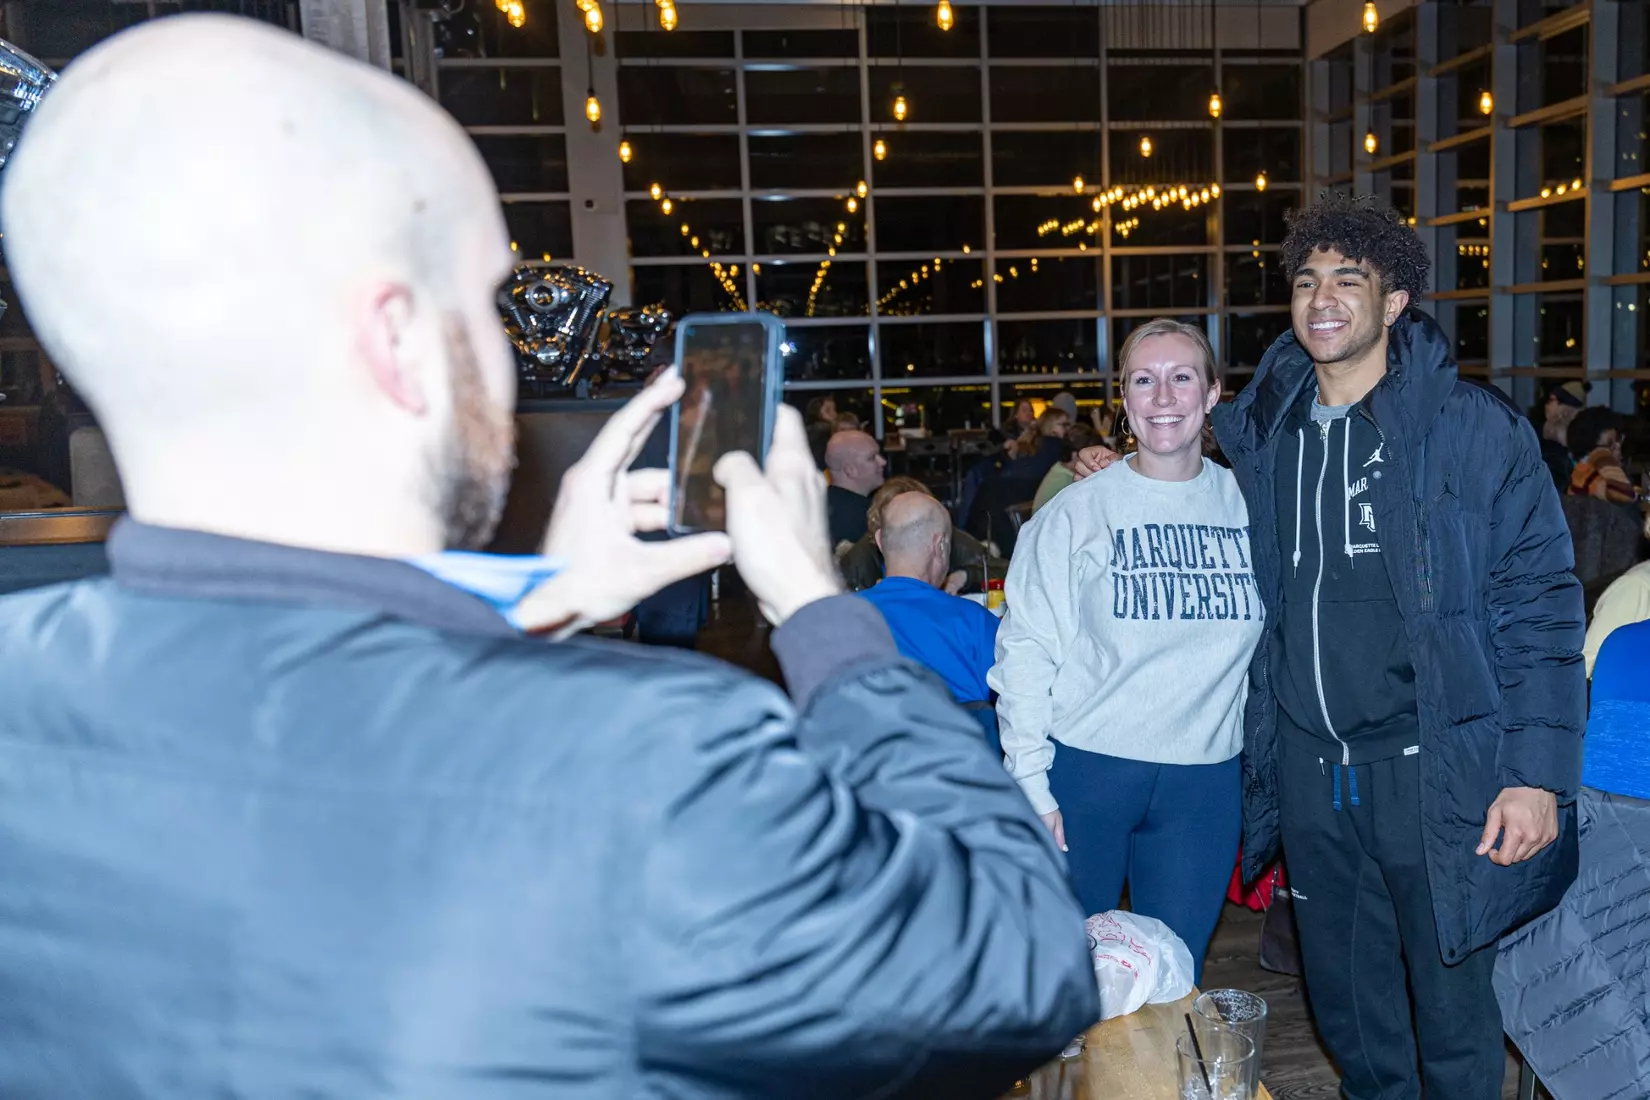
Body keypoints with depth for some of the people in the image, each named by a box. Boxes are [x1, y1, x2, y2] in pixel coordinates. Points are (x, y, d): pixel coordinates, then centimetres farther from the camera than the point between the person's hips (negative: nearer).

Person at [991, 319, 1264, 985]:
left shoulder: (1248, 506, 4)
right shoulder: (1075, 513, -5)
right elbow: (1025, 650, -6)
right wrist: (1031, 784, -10)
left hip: (1206, 776, 2)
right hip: (1086, 771, -2)